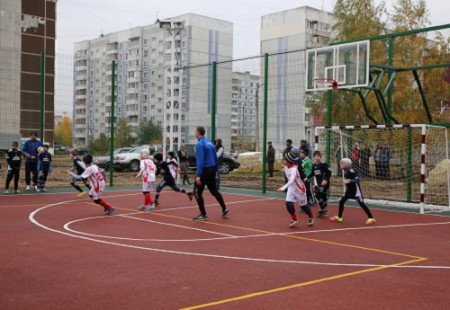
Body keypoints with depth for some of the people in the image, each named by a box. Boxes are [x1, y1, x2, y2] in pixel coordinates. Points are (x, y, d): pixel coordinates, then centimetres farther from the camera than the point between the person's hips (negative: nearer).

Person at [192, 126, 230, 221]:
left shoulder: (199, 144, -13)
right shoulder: (210, 143, 13)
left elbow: (200, 161, -21)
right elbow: (215, 158, 15)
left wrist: (198, 175, -23)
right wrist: (215, 170, 20)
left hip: (205, 170, -8)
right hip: (212, 169, 8)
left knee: (197, 192, 1)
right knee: (214, 191, 20)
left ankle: (203, 215, 0)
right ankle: (225, 210, 21)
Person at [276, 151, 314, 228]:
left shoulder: (294, 169, -31)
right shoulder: (286, 167, -8)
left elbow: (291, 181, -44)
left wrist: (283, 188, -54)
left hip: (299, 189, -6)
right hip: (291, 188, 6)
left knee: (303, 205, 9)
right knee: (288, 203, -11)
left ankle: (311, 218, 36)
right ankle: (294, 220, 6)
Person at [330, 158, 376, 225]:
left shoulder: (351, 171, -21)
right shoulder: (345, 171, 4)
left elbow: (357, 179, -25)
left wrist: (349, 181, -33)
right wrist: (345, 182, 6)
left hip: (356, 190, -9)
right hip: (349, 190, 9)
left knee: (361, 204, -8)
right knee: (341, 201, 8)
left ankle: (371, 218, -2)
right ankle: (339, 217, 22)